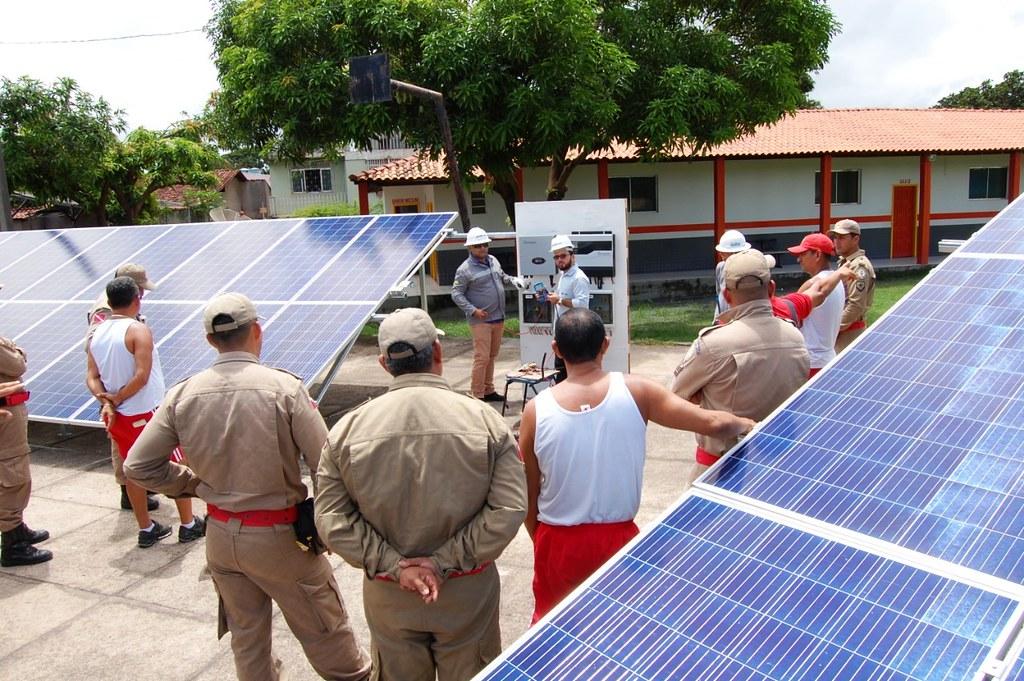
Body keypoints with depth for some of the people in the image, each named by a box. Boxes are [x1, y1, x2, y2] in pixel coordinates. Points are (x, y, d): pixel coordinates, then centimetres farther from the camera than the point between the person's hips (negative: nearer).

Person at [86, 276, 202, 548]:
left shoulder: (95, 335, 4)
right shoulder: (138, 330, -17)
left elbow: (92, 378, 0)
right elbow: (142, 376, -24)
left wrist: (106, 403, -10)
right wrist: (117, 398, -12)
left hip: (117, 417, 7)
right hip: (149, 413, -7)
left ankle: (146, 529, 28)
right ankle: (189, 525, 19)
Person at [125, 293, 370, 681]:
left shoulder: (183, 395, -8)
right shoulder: (283, 387, -20)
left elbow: (138, 466, -1)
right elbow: (327, 465, -19)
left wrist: (195, 484, 9)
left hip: (221, 536, 4)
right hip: (279, 535, -4)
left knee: (246, 636, 22)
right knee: (323, 630, 15)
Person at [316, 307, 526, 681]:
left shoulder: (348, 428, -11)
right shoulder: (486, 421, -14)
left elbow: (332, 519, -11)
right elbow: (509, 509, -17)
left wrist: (395, 566, -11)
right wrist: (444, 562, -15)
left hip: (387, 596, 1)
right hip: (468, 593, -1)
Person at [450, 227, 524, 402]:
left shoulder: (493, 260, 11)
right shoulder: (465, 269, -10)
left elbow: (501, 277, 28)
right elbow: (456, 294, -10)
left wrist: (513, 280, 7)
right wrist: (473, 310, -18)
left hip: (498, 318, 7)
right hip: (481, 320, -7)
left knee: (492, 356, 15)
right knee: (482, 357, -7)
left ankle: (488, 390, 26)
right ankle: (478, 395, 2)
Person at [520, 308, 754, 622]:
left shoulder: (536, 410, -13)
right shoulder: (635, 391, -15)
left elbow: (528, 497, -4)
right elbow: (713, 423, -13)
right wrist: (746, 424, 10)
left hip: (558, 542, 0)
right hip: (618, 538, 0)